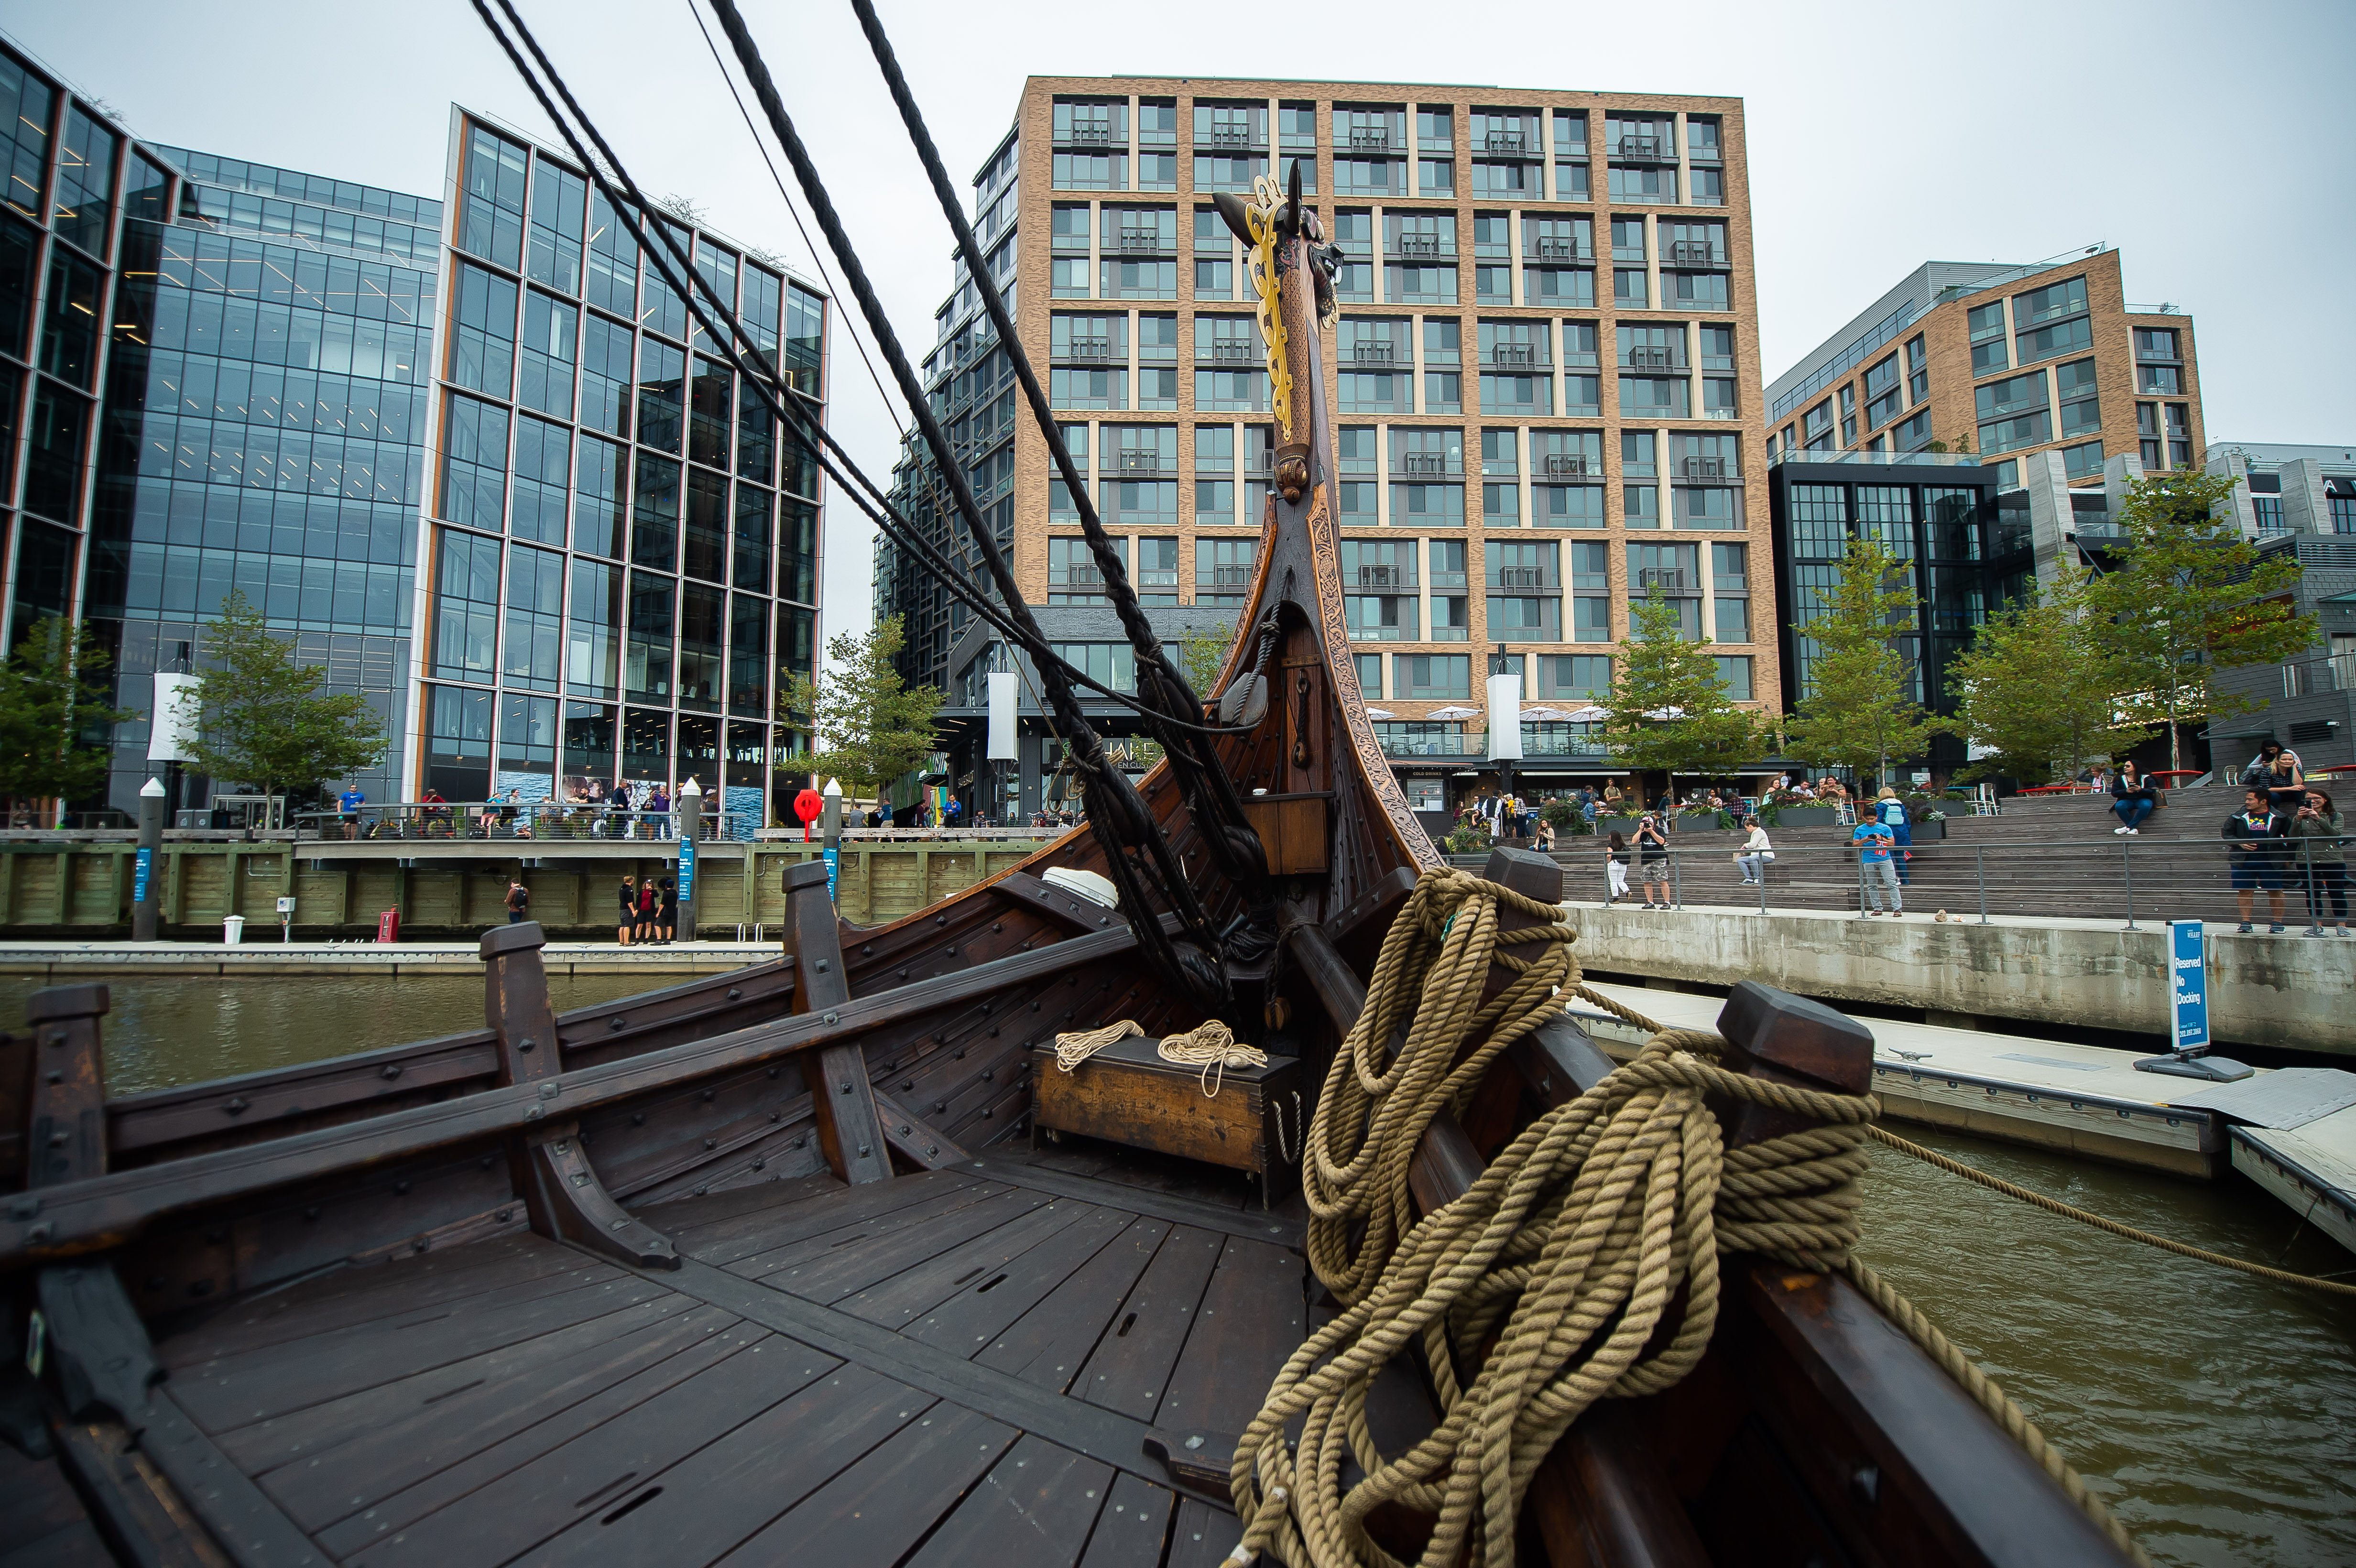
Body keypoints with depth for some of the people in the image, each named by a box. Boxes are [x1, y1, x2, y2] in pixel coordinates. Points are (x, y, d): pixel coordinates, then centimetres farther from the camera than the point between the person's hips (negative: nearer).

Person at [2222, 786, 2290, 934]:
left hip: (2270, 862, -1)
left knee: (2276, 892, 4)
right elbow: (2225, 832, 10)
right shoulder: (2239, 817, 4)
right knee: (2244, 891, 2)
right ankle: (2246, 922, 8)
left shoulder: (2278, 818, 0)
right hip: (2243, 861, 1)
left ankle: (2278, 922, 14)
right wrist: (2239, 843, -5)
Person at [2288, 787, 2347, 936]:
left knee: (2337, 893, 1)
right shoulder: (2302, 817, 11)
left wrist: (2319, 819, -18)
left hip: (2332, 859, -1)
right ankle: (2317, 925, 11)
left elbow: (2338, 834, -8)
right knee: (2312, 893, 5)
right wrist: (2298, 820, -18)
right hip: (2307, 861, 1)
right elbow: (2293, 836, -2)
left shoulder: (2335, 816, 8)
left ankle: (2342, 925, 8)